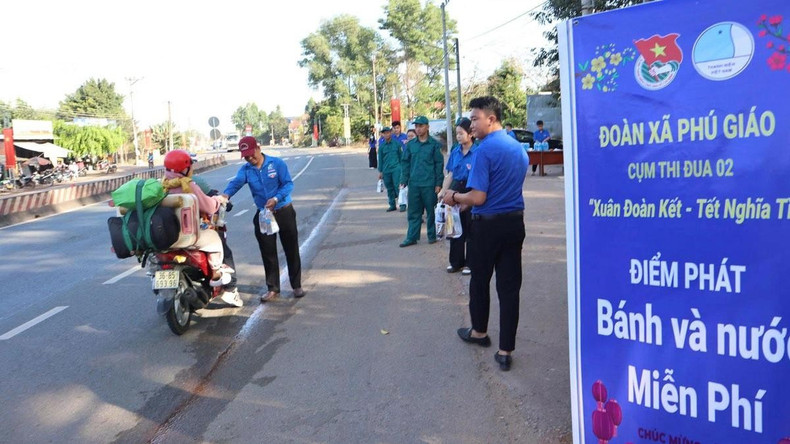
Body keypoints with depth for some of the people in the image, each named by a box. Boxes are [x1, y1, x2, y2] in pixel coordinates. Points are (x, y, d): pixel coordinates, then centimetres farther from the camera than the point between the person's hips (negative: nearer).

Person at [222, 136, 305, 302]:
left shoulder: (276, 163, -9)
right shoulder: (245, 170, -1)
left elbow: (288, 183, -14)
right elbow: (236, 182, -19)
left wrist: (276, 198, -30)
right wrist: (226, 194, -41)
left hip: (284, 212, -3)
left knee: (291, 250, 5)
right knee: (268, 253, 6)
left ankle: (297, 286, 18)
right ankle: (273, 289, 17)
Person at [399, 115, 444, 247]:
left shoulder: (434, 144, -2)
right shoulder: (410, 144, 7)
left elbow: (439, 164, -2)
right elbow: (405, 162, 10)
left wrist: (438, 183, -6)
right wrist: (404, 180, 2)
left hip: (429, 184, -3)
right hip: (414, 184, 3)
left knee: (431, 211, 7)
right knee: (413, 212, 8)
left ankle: (432, 235, 19)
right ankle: (412, 237, 14)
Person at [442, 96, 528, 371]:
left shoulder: (485, 150, -17)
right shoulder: (519, 148, 8)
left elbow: (478, 198, -20)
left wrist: (455, 197, 0)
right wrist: (466, 198, 21)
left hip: (487, 225, -6)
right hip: (515, 222, 6)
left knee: (480, 281, 16)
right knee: (509, 286, 6)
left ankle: (479, 332, 36)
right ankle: (505, 351, 10)